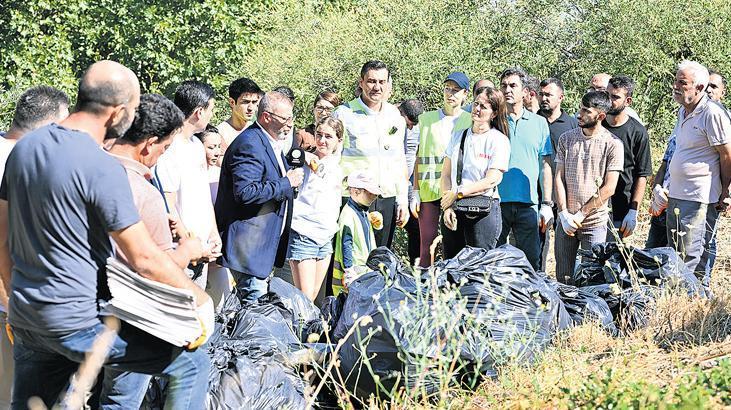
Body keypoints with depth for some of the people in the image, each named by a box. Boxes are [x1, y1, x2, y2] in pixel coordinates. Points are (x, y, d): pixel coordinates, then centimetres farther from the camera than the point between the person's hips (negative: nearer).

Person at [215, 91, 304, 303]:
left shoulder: (271, 143, 16)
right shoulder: (249, 144, -17)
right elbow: (245, 192, -28)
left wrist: (291, 175, 10)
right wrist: (286, 183, -20)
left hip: (265, 244, 10)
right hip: (248, 245, -10)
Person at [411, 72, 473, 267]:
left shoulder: (470, 121, 7)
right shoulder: (427, 119, 12)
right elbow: (419, 157, 12)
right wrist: (415, 191, 5)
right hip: (429, 190, 1)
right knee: (427, 242, -2)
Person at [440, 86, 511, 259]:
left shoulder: (499, 140, -2)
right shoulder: (458, 136, 12)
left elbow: (492, 180, -10)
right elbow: (446, 174, 9)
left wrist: (457, 193, -9)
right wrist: (447, 207, -4)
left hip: (484, 210, -5)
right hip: (454, 211, 5)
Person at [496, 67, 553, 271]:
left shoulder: (539, 123, 9)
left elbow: (545, 166, 10)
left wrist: (547, 204, 3)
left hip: (527, 203, 1)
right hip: (495, 202, -1)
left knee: (531, 261, 2)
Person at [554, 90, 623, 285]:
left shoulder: (613, 144, -5)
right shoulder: (566, 139, 6)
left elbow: (609, 188, -8)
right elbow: (559, 178, 5)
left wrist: (581, 214, -10)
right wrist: (564, 214, -6)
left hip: (595, 223, -3)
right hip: (566, 221, 3)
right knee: (563, 278, 7)